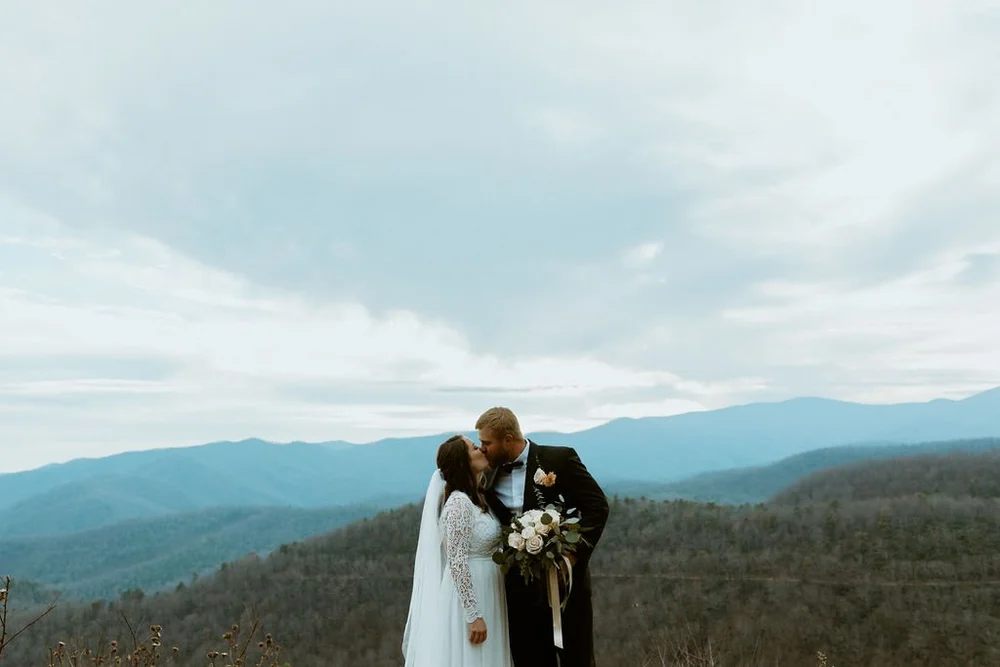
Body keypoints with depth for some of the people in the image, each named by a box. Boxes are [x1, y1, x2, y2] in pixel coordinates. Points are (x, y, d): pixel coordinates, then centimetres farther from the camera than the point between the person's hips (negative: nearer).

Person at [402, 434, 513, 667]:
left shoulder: (478, 497, 7)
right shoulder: (459, 502, -19)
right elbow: (457, 563, -22)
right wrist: (474, 615, -21)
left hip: (485, 595, 9)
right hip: (468, 598, -9)